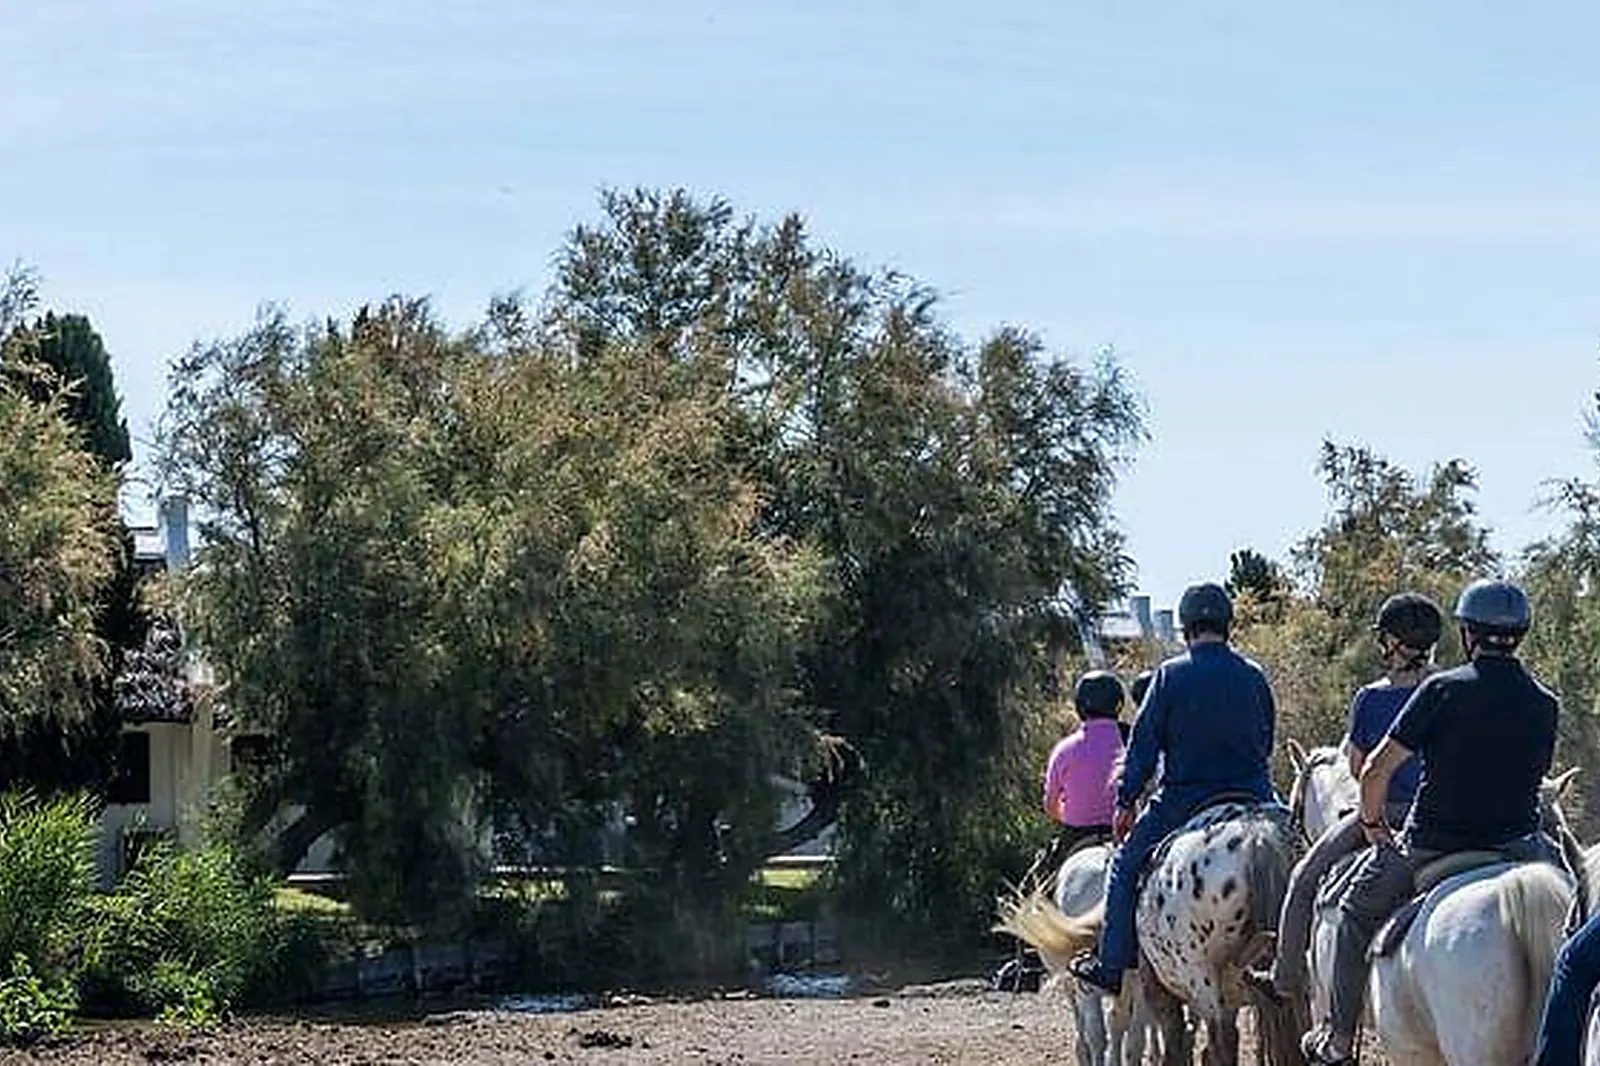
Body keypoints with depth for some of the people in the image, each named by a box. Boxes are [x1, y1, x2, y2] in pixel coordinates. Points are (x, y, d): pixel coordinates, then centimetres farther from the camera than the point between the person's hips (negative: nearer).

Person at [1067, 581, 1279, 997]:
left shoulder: (1171, 675, -7)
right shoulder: (1254, 677, 5)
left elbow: (1144, 744, -5)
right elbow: (1267, 743, 15)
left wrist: (1125, 802, 2)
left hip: (1183, 800, -3)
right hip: (1252, 799, 3)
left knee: (1125, 868, 12)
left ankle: (1112, 963, 10)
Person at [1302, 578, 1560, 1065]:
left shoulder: (1442, 690, -12)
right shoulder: (1544, 704, 0)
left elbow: (1375, 771, -12)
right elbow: (1537, 776, 12)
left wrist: (1373, 824, 5)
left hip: (1429, 848, -3)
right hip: (1515, 846, 3)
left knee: (1356, 910, 23)